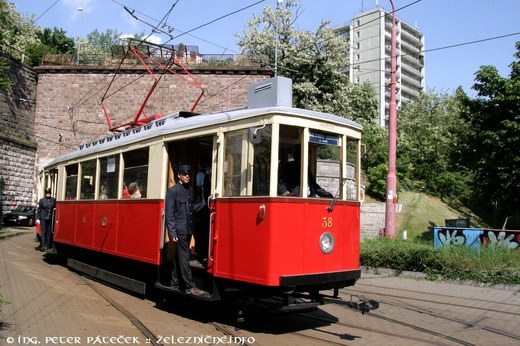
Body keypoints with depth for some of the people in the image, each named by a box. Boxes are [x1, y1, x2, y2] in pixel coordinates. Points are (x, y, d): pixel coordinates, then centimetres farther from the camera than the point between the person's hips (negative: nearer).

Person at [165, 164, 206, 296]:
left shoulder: (190, 189, 13)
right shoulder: (172, 191, -7)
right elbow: (169, 214, -11)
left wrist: (205, 202, 4)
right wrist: (172, 233, -15)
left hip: (188, 230, 7)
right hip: (179, 230, -7)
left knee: (180, 257, 14)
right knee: (184, 258, -5)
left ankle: (175, 283, 24)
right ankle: (189, 287, -1)